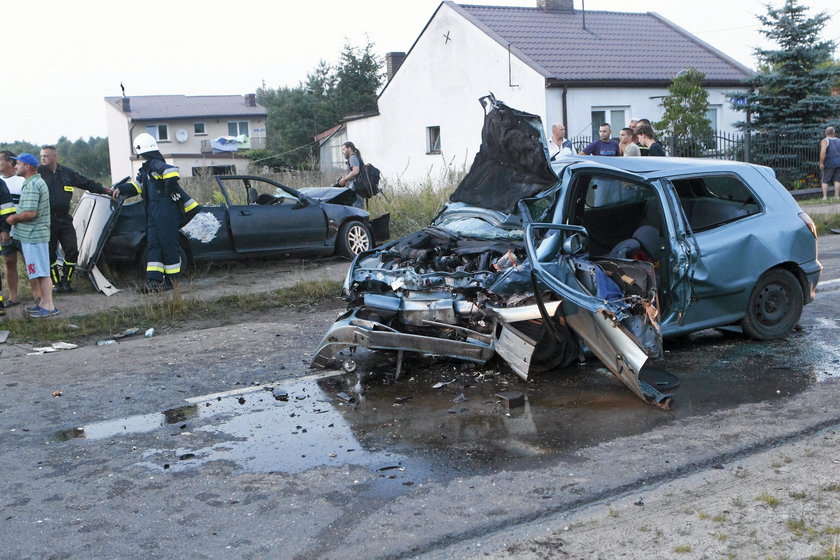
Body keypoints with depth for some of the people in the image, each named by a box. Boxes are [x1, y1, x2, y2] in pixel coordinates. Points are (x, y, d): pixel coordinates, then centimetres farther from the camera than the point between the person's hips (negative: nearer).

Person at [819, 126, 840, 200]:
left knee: (825, 181, 2)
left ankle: (825, 197, -4)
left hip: (829, 164, -4)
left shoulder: (825, 141, -7)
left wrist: (821, 163, -17)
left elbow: (823, 152, -20)